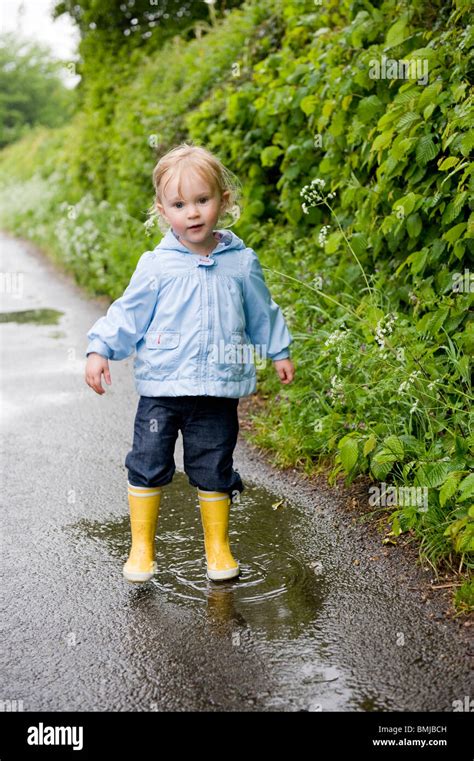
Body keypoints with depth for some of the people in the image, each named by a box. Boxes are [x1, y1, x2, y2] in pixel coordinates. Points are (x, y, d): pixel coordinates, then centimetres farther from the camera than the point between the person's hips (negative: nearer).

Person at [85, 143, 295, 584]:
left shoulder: (241, 262, 3)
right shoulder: (156, 265, -3)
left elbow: (262, 313, 16)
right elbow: (127, 313, 2)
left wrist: (279, 351, 23)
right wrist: (100, 350, -8)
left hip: (218, 391, 1)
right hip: (160, 388, 0)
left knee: (214, 471, 9)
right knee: (148, 466, 3)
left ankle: (218, 547, 27)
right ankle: (141, 546, 20)